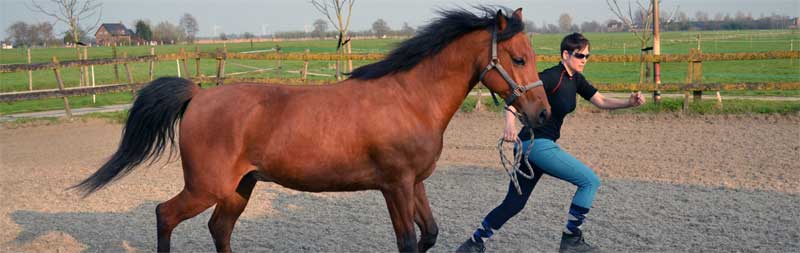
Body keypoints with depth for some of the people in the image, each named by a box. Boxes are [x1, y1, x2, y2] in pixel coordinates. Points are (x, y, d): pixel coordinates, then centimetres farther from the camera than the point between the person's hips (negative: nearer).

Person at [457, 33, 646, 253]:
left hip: (534, 145, 9)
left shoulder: (576, 80, 12)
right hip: (537, 144, -9)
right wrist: (510, 124, -40)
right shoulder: (552, 77, -15)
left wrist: (629, 102, -1)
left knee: (514, 203, 12)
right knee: (590, 181, -3)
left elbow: (601, 102, 16)